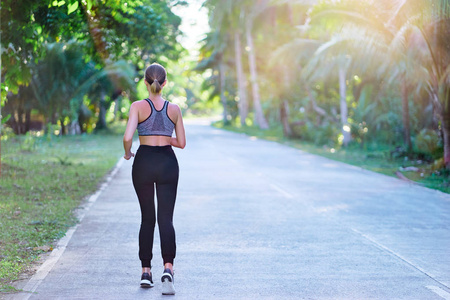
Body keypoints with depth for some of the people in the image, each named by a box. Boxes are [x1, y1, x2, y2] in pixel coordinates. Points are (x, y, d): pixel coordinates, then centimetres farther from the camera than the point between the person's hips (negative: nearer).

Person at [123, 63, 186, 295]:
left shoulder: (138, 106, -6)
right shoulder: (174, 109, 2)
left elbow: (127, 138, -16)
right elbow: (181, 143, 8)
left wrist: (127, 153, 4)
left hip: (143, 162, 0)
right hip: (168, 163, 1)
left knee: (147, 218, 13)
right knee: (166, 219, -3)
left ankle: (146, 272, 15)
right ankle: (168, 268, -23)